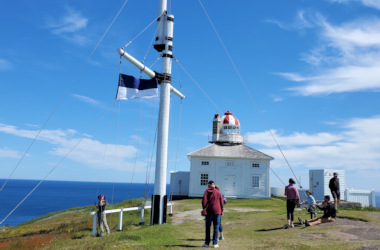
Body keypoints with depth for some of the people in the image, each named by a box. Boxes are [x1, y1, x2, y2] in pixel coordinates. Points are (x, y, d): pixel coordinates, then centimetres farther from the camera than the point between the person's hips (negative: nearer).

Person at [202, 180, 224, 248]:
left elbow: (204, 201, -8)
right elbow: (221, 202, 5)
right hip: (217, 212, 0)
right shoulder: (218, 192, 4)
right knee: (216, 227, 5)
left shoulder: (206, 192, 1)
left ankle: (207, 243, 8)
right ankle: (215, 243, 4)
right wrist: (221, 211, 12)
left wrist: (204, 209, 3)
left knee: (208, 227, 7)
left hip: (209, 212, 0)